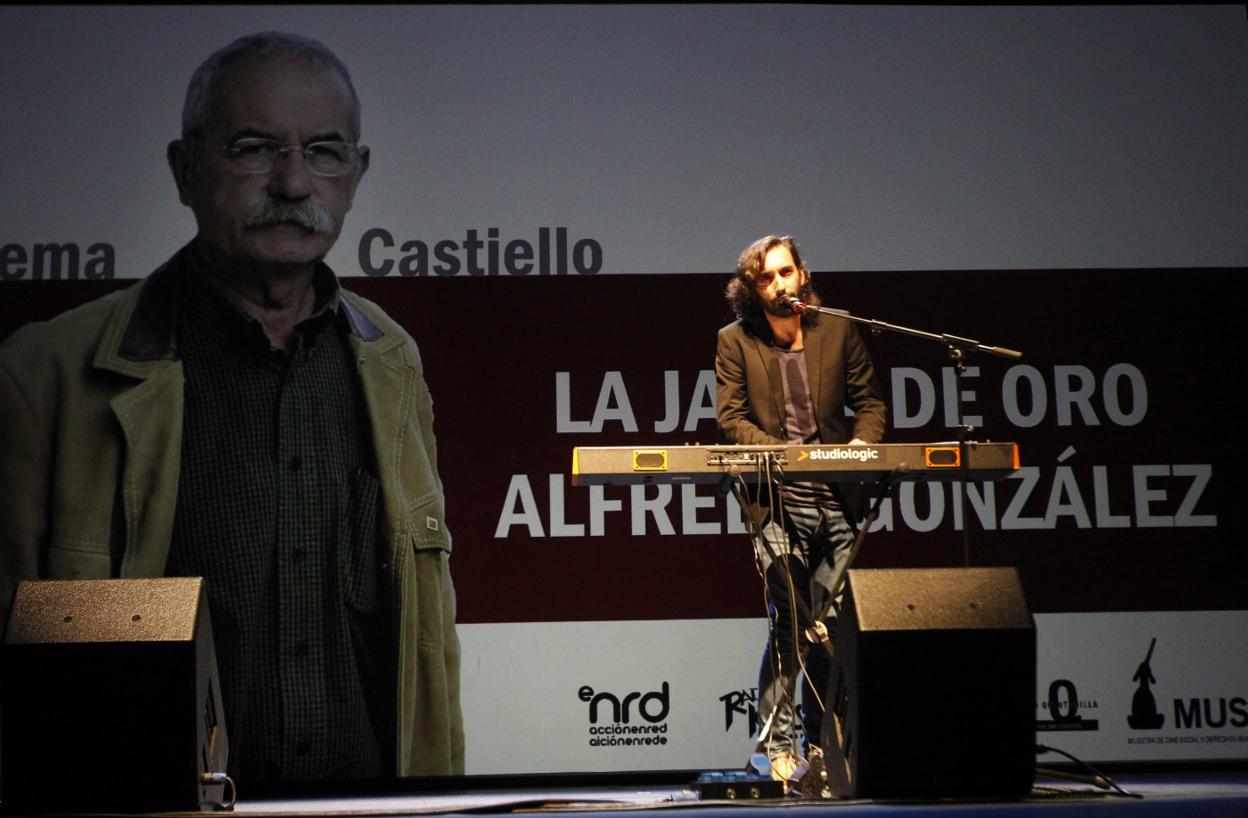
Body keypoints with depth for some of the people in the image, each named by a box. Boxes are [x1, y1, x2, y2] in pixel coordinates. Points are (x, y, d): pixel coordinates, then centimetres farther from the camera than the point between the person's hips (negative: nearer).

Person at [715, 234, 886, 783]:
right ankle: (778, 745, -2)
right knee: (789, 622, -10)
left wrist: (862, 442, -7)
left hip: (836, 497, 3)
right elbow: (731, 419, -2)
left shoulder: (838, 330, 10)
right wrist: (782, 450, -16)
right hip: (776, 501, -3)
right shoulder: (735, 341, 3)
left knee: (831, 627, 6)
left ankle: (820, 742, 19)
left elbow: (869, 402, 13)